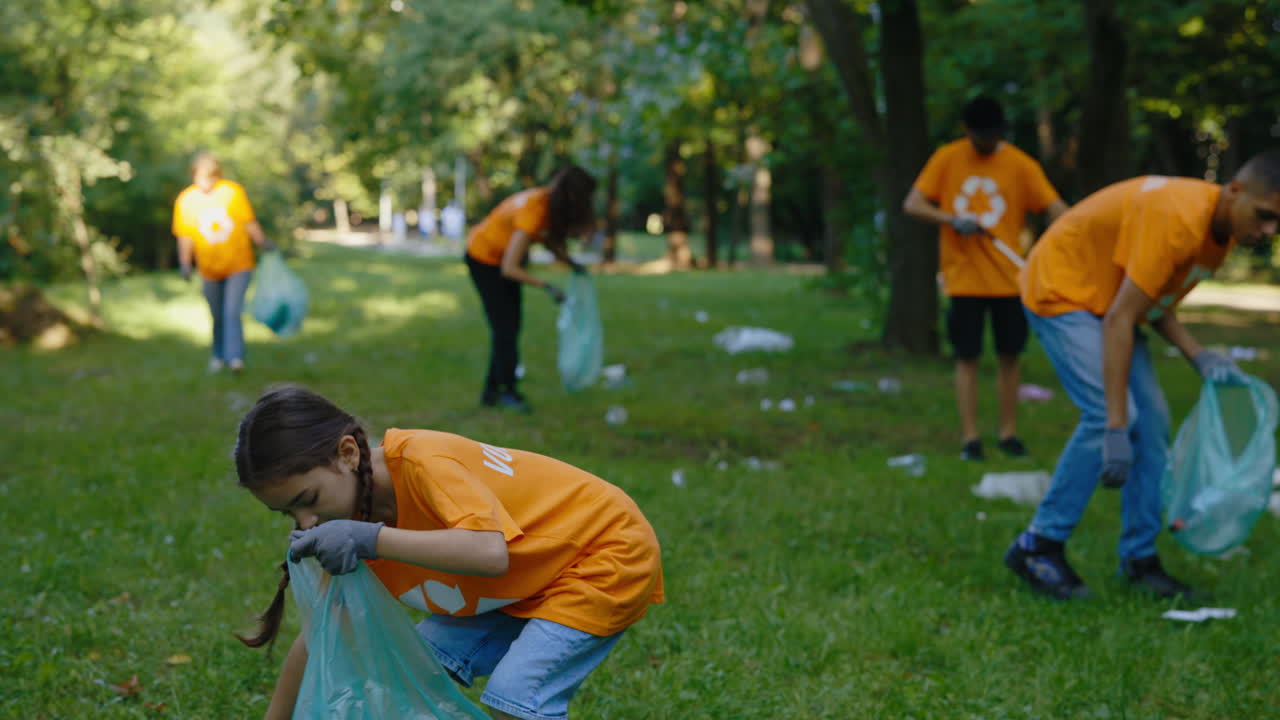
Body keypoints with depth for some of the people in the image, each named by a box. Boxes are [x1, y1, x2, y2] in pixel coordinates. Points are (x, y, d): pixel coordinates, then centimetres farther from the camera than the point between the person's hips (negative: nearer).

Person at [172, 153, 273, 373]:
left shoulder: (233, 192, -8)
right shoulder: (185, 201, -5)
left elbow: (249, 223, 3)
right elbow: (185, 236, 0)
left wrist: (264, 243, 6)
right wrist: (185, 263, -11)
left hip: (239, 265, -2)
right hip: (210, 270, 2)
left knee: (232, 312, -17)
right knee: (217, 317, 12)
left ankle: (235, 357, -18)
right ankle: (219, 355, 32)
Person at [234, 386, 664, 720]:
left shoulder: (423, 462, -31)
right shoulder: (350, 516, -6)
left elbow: (490, 553, -44)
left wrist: (371, 539, -47)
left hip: (610, 554, -8)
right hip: (525, 583, 8)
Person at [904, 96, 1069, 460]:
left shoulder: (1021, 165, -4)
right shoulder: (946, 159, 0)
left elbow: (1055, 207, -12)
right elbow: (913, 204, -2)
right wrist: (952, 220, -18)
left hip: (1008, 279, 0)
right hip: (963, 277, 0)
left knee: (1008, 355, 5)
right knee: (967, 358, 0)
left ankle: (1008, 433, 15)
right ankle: (970, 438, 5)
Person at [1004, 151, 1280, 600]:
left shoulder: (1221, 230, -3)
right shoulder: (1178, 219, -32)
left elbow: (1156, 302, 6)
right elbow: (1120, 319, -32)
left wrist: (1200, 357, -12)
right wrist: (1116, 430, -33)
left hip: (1106, 298, 9)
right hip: (1060, 290, -9)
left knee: (1153, 420, 2)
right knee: (1106, 415, -21)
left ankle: (1140, 558, 9)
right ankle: (1038, 548, -11)